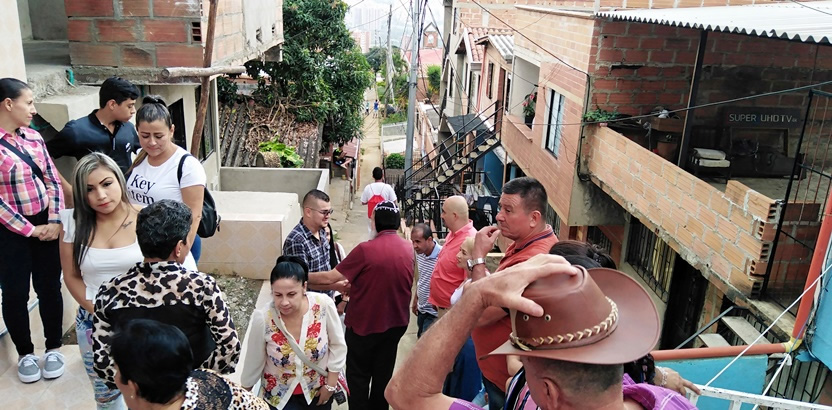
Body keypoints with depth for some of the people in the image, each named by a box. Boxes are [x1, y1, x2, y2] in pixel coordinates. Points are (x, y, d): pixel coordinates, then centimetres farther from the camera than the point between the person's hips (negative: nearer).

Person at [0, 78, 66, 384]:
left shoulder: (33, 137, 5)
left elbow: (53, 181, 6)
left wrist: (55, 221, -4)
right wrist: (30, 230, -13)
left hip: (46, 226, 4)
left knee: (50, 288, 10)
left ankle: (54, 348, 26)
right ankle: (25, 353, 27)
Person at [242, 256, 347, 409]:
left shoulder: (324, 305, -24)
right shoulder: (262, 318, -26)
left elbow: (337, 346, -9)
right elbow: (254, 363, -10)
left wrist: (331, 384, -4)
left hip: (319, 391, 1)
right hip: (279, 397, -1)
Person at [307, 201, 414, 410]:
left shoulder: (366, 249, -22)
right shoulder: (408, 248, -4)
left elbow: (332, 277, -19)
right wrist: (353, 285, 15)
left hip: (364, 324, -5)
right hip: (396, 322, 5)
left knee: (358, 375, 11)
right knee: (383, 373, 18)